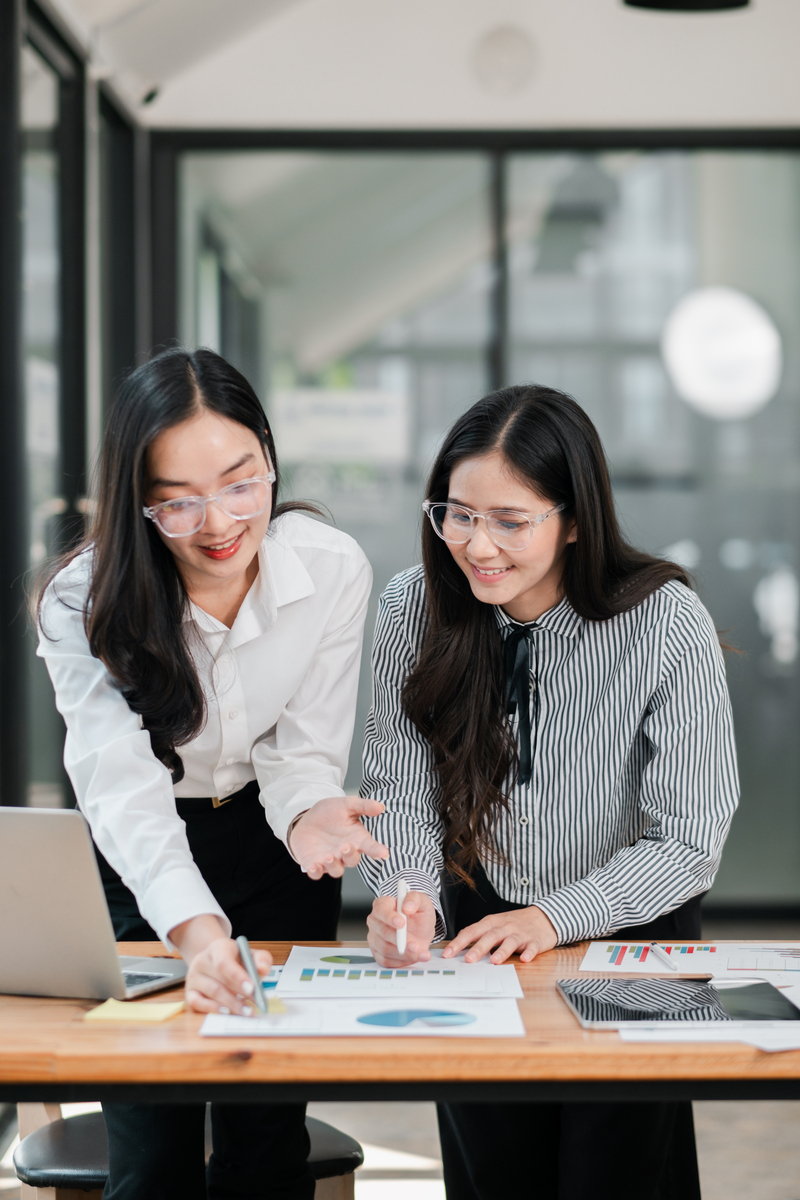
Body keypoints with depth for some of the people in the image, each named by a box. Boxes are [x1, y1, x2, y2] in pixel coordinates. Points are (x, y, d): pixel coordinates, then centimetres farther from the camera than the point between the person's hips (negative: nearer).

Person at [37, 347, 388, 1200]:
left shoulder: (333, 569, -19)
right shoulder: (87, 601, -24)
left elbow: (302, 749, -12)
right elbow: (122, 786, -35)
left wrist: (309, 813, -36)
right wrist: (196, 929, -51)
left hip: (270, 846, 1)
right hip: (137, 857, -1)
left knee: (266, 1129, 1)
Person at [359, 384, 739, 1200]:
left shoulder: (666, 623, -17)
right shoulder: (415, 608, -9)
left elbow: (689, 842, -13)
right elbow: (400, 788, -5)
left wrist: (555, 918, -23)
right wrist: (406, 894, -24)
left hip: (628, 937, -2)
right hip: (475, 934, 2)